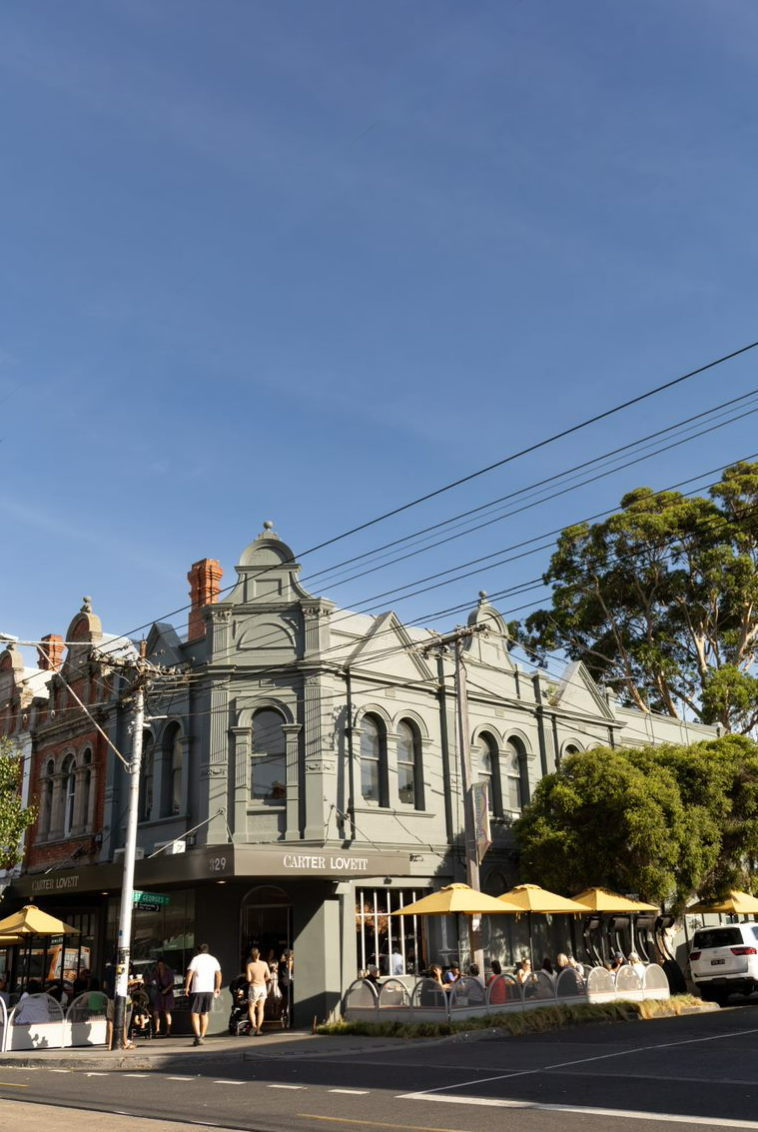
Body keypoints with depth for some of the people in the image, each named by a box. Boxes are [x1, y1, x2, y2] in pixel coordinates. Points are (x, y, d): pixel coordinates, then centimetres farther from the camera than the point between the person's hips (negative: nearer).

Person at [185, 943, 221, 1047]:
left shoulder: (196, 959, -1)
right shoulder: (213, 960, 12)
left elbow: (190, 973, -10)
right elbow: (218, 974, 8)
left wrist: (187, 987, -4)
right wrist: (217, 988, 14)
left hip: (197, 990, -4)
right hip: (209, 990, 4)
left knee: (195, 1014, 0)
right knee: (204, 1014, 17)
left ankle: (198, 1036, -16)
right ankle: (202, 1036, 17)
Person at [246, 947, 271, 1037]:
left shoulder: (250, 965, -12)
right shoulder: (264, 964, -5)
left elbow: (249, 979, -14)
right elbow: (268, 977, -3)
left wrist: (253, 980, 8)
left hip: (254, 987, -3)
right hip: (263, 987, 3)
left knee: (251, 1009, 9)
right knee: (260, 1009, 11)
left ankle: (253, 1025, -12)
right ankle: (258, 1029, 7)